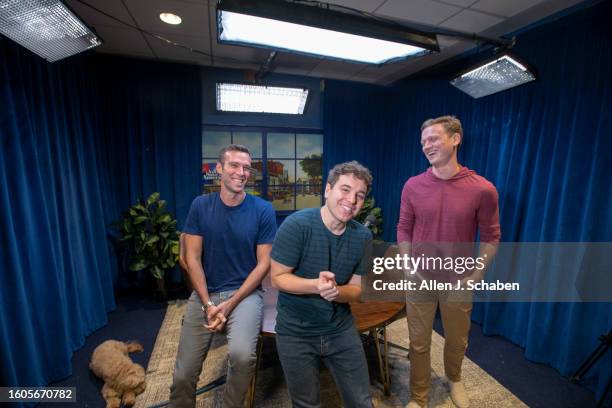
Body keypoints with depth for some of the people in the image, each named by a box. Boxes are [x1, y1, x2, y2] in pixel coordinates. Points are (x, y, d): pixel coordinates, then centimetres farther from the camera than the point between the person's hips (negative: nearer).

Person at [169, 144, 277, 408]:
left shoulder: (263, 210, -7)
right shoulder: (200, 206, -1)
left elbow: (264, 263, -6)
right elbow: (193, 259, -1)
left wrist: (230, 304, -12)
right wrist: (208, 304, -10)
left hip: (245, 292, -2)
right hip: (204, 293, 2)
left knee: (242, 355, -25)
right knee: (183, 374, 1)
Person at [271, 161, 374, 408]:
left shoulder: (363, 236, -8)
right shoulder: (297, 225, -22)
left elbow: (357, 289, -3)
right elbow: (277, 278, -17)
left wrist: (335, 291, -26)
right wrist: (316, 286, -33)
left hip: (341, 329, 3)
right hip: (295, 332, -3)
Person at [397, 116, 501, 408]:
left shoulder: (482, 189, -12)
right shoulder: (413, 186, -8)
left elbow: (491, 237, -2)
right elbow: (404, 229, 0)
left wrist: (477, 275, -7)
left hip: (459, 282, 0)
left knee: (457, 341, 23)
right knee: (419, 344, 14)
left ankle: (454, 379, 56)